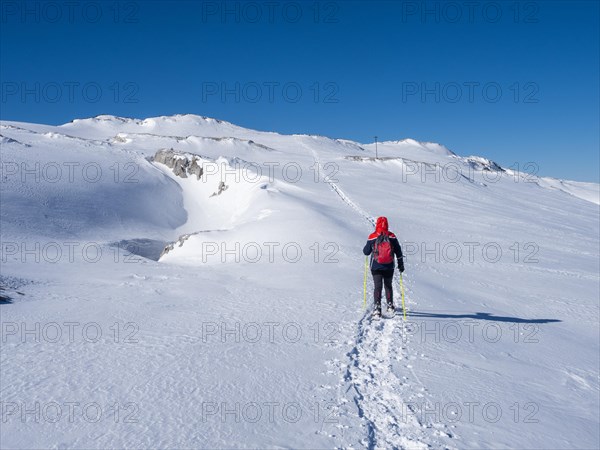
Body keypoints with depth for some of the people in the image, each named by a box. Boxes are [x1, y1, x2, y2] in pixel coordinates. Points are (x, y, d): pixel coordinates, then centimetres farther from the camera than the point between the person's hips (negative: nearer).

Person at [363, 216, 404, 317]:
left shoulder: (372, 237, -7)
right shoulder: (392, 236, -1)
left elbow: (366, 252, 1)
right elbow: (398, 252, 3)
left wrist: (365, 248, 23)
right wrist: (401, 264, 11)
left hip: (376, 267, -2)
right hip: (389, 267, 2)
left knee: (378, 286, 0)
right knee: (388, 285, 19)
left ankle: (377, 306, -13)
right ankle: (390, 305, 26)